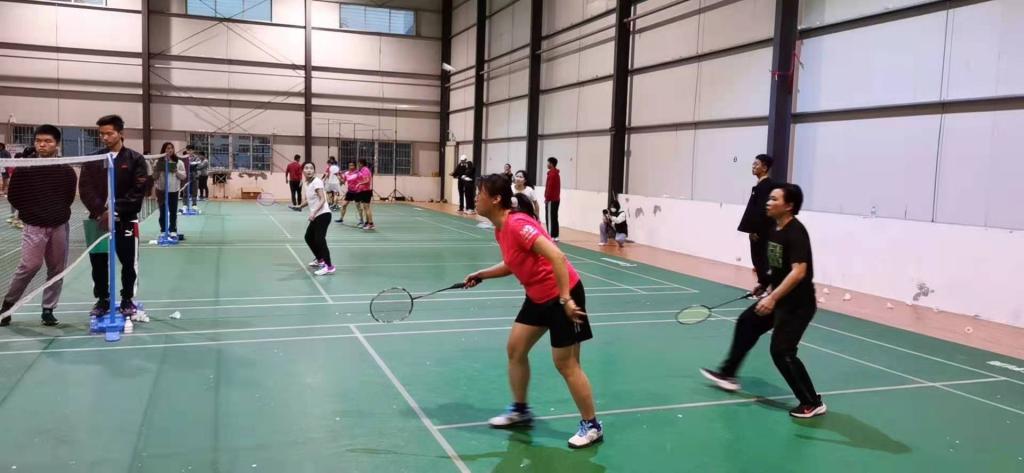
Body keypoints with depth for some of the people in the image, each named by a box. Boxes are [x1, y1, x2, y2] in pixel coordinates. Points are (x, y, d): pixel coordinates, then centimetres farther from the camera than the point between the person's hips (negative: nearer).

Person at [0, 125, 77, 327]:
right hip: (34, 226, -2)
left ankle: (48, 310, 16)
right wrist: (33, 211, 2)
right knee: (29, 266, -9)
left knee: (56, 269, 5)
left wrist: (57, 212, 5)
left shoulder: (66, 171, 1)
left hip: (60, 226, 3)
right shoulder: (24, 168, -3)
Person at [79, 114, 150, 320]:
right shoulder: (93, 160, 7)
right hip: (98, 219, 3)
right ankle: (102, 299, 25)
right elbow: (85, 189, 0)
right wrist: (100, 211, -15)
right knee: (98, 263, 9)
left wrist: (116, 211, -17)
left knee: (129, 263, 3)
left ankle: (127, 301, 19)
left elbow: (138, 191, -9)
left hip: (125, 220, -2)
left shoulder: (135, 159, -1)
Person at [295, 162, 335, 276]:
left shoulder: (317, 182, -13)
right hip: (316, 216, 10)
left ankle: (329, 267, -18)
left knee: (319, 240, -17)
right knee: (309, 237, 19)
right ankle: (320, 260, 36)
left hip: (323, 214, -10)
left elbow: (322, 199, -21)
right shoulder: (307, 184, 12)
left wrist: (313, 212, -30)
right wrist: (300, 206, 8)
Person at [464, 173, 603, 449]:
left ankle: (592, 426, 15)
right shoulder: (501, 229, 6)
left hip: (562, 295, -9)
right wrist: (482, 275, 12)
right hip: (538, 297, 10)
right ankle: (520, 410, 31)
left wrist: (565, 300, -29)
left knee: (566, 364, -1)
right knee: (515, 348, 13)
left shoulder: (517, 224, -23)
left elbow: (557, 257, -29)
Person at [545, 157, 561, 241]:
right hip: (557, 199, 9)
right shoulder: (557, 173, 16)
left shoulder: (551, 174, -13)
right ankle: (555, 236, 10)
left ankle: (550, 236, -9)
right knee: (554, 217, 9)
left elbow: (549, 187, -19)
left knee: (550, 218, -8)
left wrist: (547, 197, -15)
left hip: (551, 199, -9)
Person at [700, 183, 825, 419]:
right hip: (779, 297, 10)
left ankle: (812, 403, 2)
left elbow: (799, 271, -33)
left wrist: (773, 298, -38)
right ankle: (728, 374, 36)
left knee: (781, 351, -13)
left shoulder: (795, 233, -24)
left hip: (798, 303, -10)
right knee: (746, 324, 20)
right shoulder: (775, 229, 4)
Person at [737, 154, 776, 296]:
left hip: (762, 231, -10)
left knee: (760, 257, -4)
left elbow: (763, 210, -21)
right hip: (758, 230, 10)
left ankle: (766, 286, 3)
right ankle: (763, 284, 22)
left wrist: (756, 230, -20)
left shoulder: (767, 185, -16)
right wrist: (753, 230, 13)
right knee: (757, 257, 14)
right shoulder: (760, 185, 14)